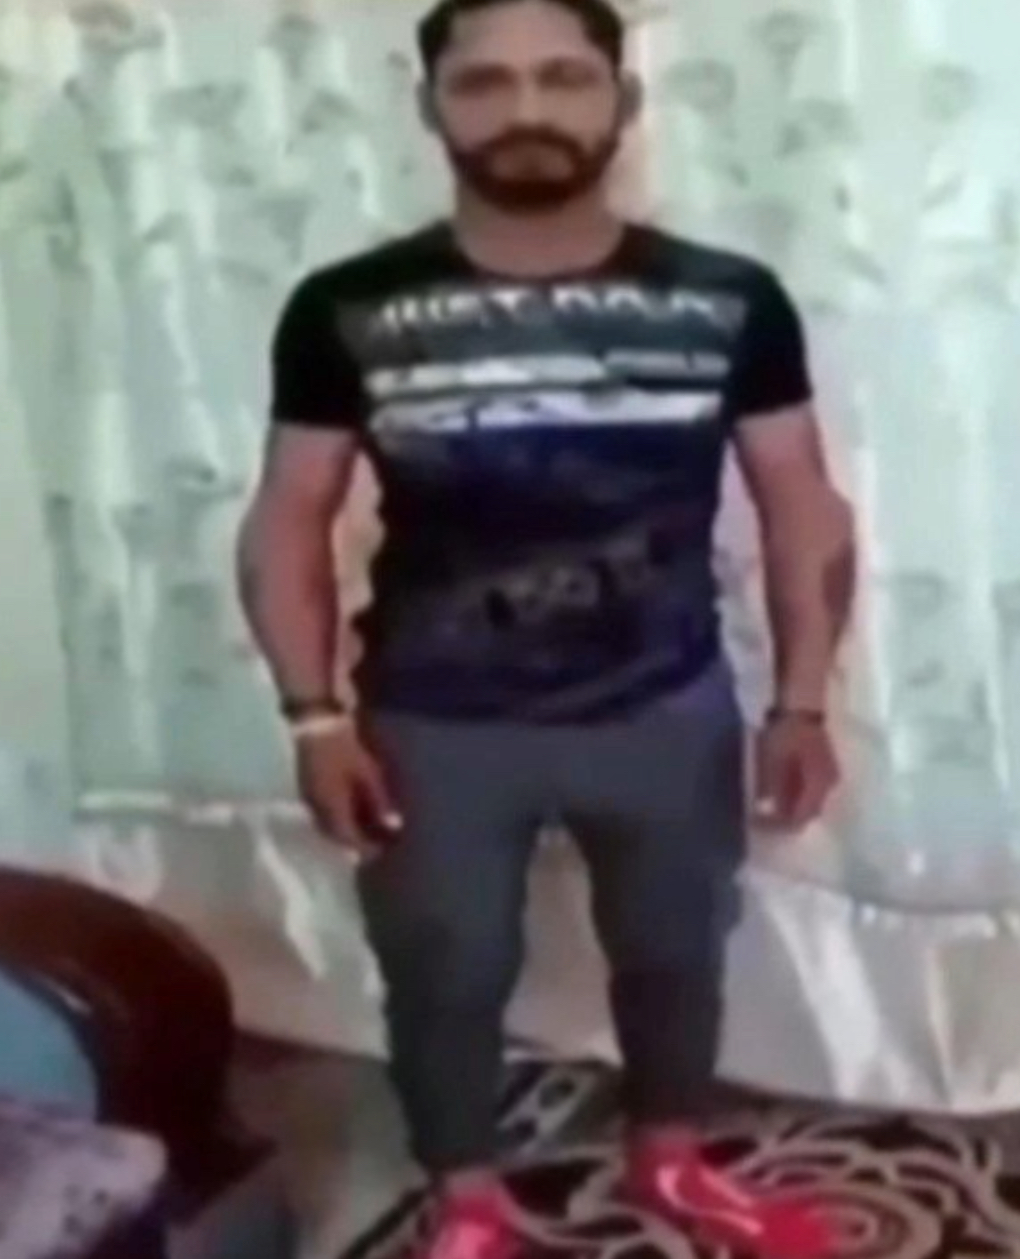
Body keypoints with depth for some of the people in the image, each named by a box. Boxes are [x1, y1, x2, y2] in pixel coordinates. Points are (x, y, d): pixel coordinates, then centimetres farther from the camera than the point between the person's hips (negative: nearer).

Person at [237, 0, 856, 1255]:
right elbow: (289, 522, -4)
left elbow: (803, 508, -1)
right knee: (444, 975, 14)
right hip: (433, 728, -1)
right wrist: (315, 716, -9)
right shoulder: (349, 312, -10)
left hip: (670, 713, 2)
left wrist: (803, 700, -5)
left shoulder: (728, 302, -8)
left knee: (674, 952, 20)